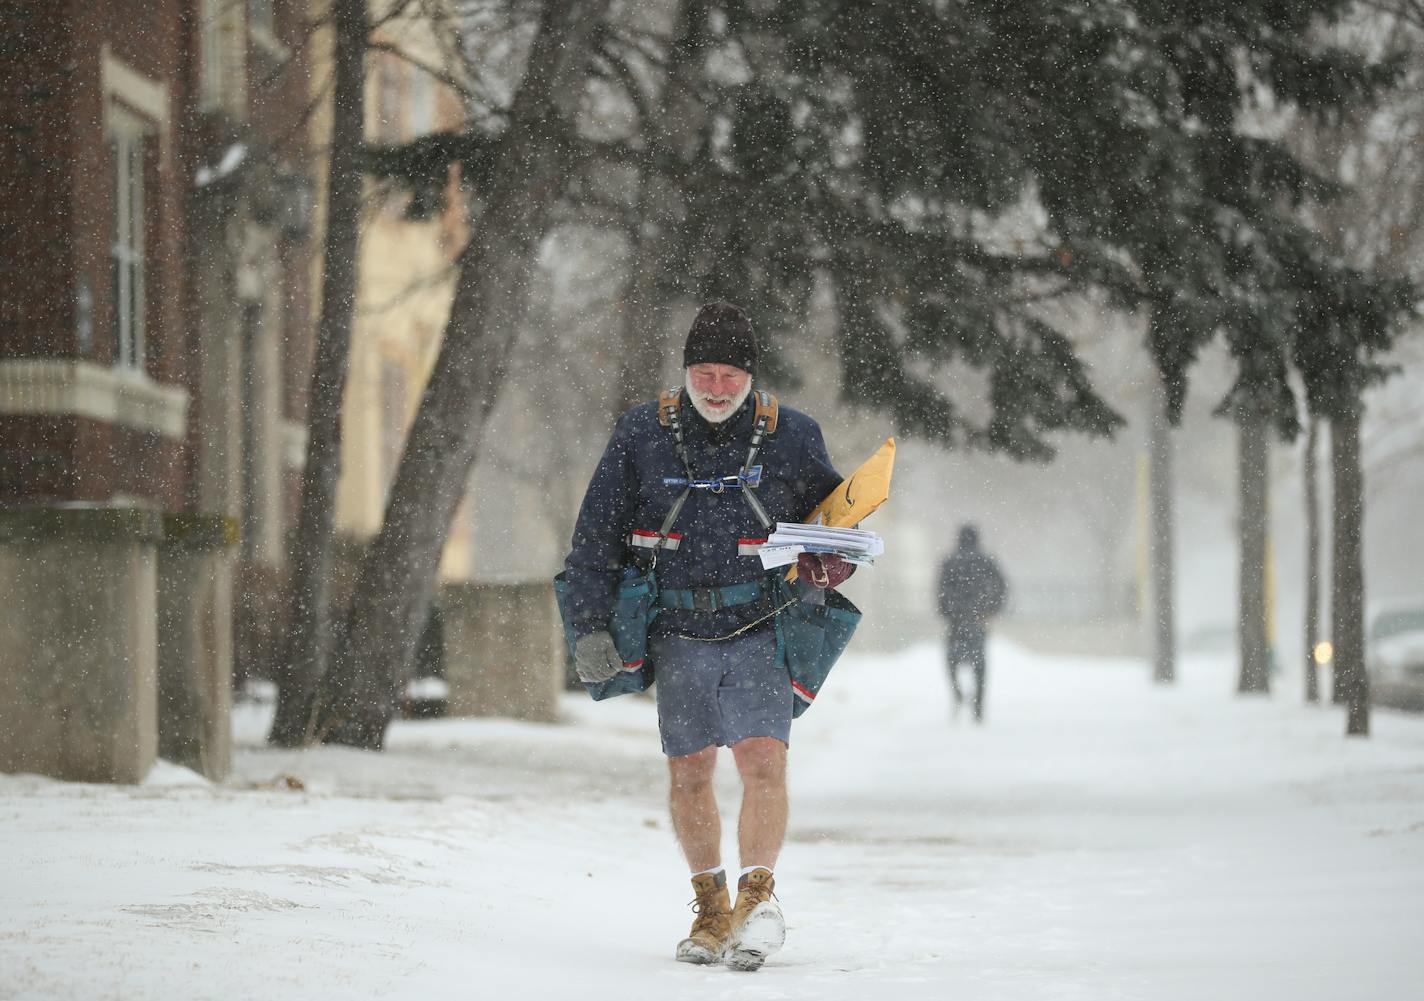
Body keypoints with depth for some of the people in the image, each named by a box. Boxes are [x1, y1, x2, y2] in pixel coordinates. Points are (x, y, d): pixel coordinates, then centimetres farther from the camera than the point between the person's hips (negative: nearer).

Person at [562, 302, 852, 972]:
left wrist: (828, 565, -8)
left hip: (760, 631, -1)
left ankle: (759, 897, -6)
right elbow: (596, 536, 4)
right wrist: (590, 628, -2)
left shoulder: (792, 436, -1)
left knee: (762, 760, -17)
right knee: (688, 775, 4)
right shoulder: (642, 434, -2)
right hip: (678, 634, 1)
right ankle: (711, 905, 19)